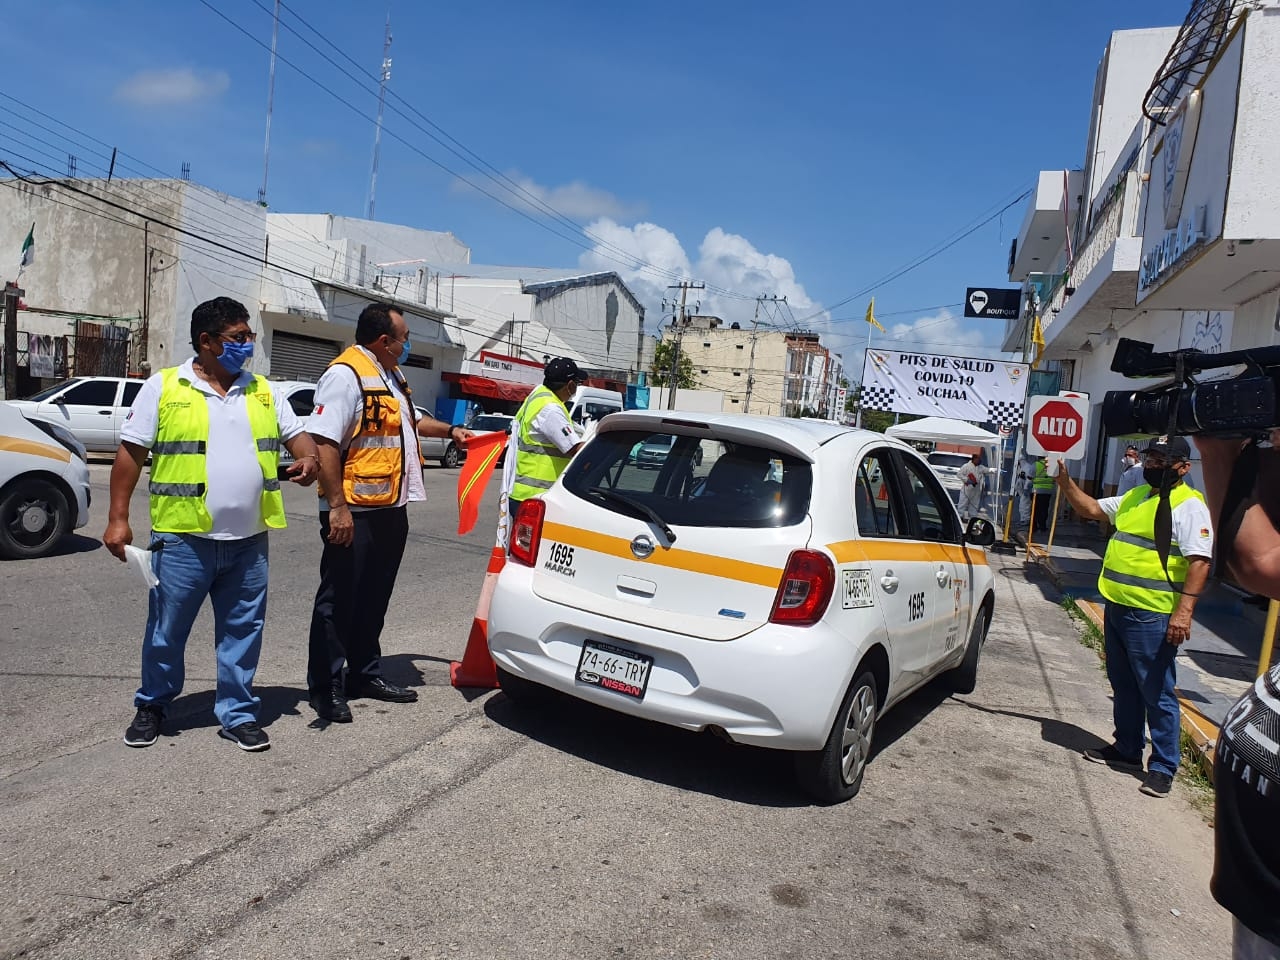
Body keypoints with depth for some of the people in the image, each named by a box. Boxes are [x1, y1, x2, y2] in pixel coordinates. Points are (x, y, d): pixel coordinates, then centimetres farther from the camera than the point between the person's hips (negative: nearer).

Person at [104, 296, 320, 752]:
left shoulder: (262, 391, 9)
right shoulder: (163, 388, -1)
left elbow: (296, 434, 14)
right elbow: (130, 454, -1)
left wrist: (308, 457, -10)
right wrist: (118, 519, -5)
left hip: (248, 540, 3)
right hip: (183, 538, -3)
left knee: (242, 632, 9)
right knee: (166, 630, 10)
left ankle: (237, 713, 22)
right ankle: (151, 706, 31)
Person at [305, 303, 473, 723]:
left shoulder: (391, 376, 16)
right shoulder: (345, 375, -16)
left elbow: (410, 420, 35)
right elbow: (325, 442, -23)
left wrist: (450, 431, 29)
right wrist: (336, 506, -26)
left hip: (391, 508, 9)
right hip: (355, 512, -9)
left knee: (375, 598, 18)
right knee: (339, 599, 2)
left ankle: (365, 673, 31)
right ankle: (325, 687, 14)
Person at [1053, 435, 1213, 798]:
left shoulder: (1189, 506, -11)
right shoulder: (1134, 497, 15)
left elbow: (1199, 562, -18)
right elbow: (1091, 509, 24)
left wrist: (1183, 611, -25)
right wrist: (1066, 483, 8)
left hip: (1153, 616, -9)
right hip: (1117, 607, 9)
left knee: (1156, 693, -1)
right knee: (1123, 686, 19)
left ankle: (1163, 767, 10)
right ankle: (1127, 749, 32)